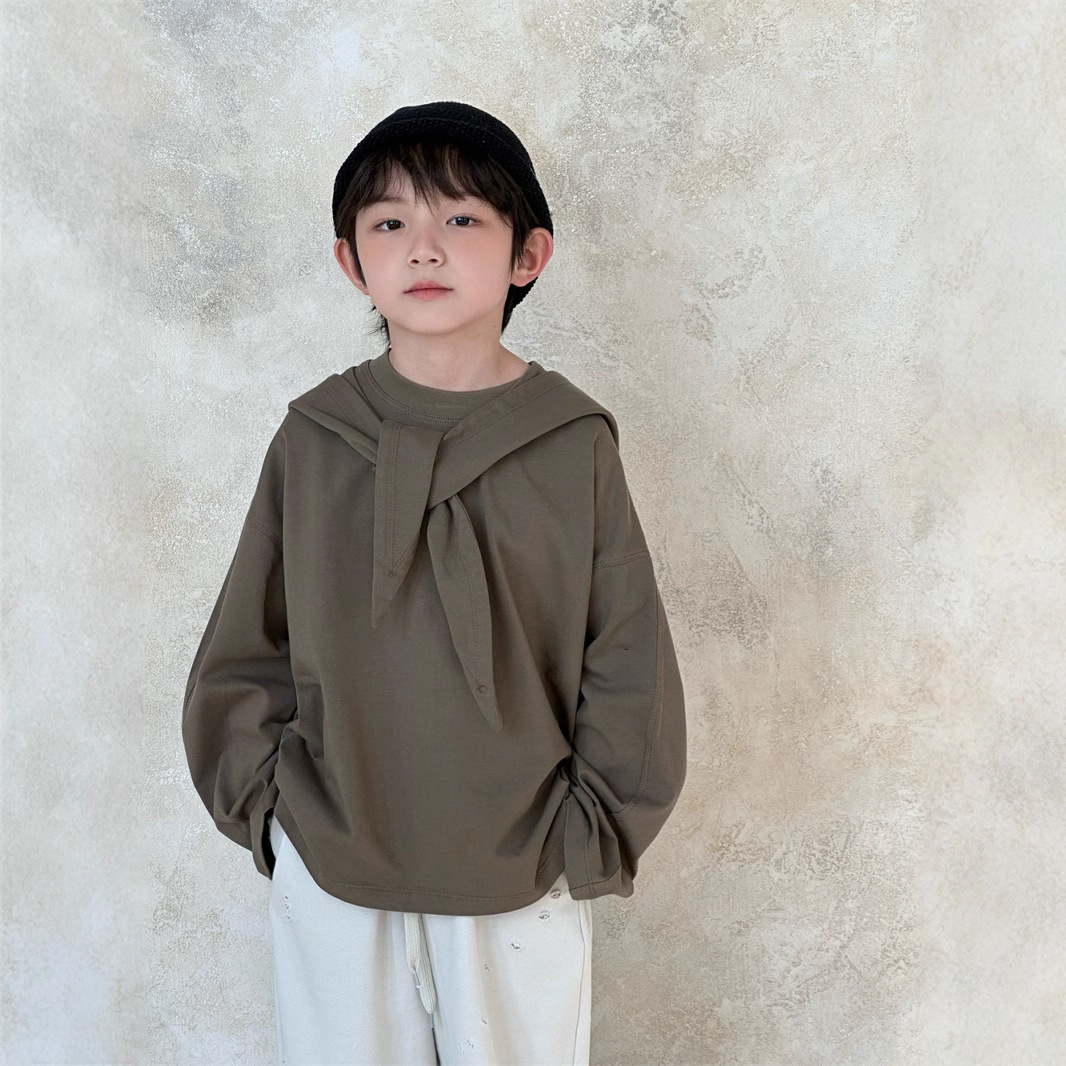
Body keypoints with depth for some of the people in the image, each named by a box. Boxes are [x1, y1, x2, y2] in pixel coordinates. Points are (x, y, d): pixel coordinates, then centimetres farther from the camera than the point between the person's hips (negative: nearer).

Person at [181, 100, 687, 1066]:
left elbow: (631, 670, -3)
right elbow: (244, 651, 5)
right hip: (328, 884, 1)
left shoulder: (574, 443, -7)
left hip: (520, 886, -1)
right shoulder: (313, 438, -3)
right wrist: (263, 802, 1)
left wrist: (585, 840, -3)